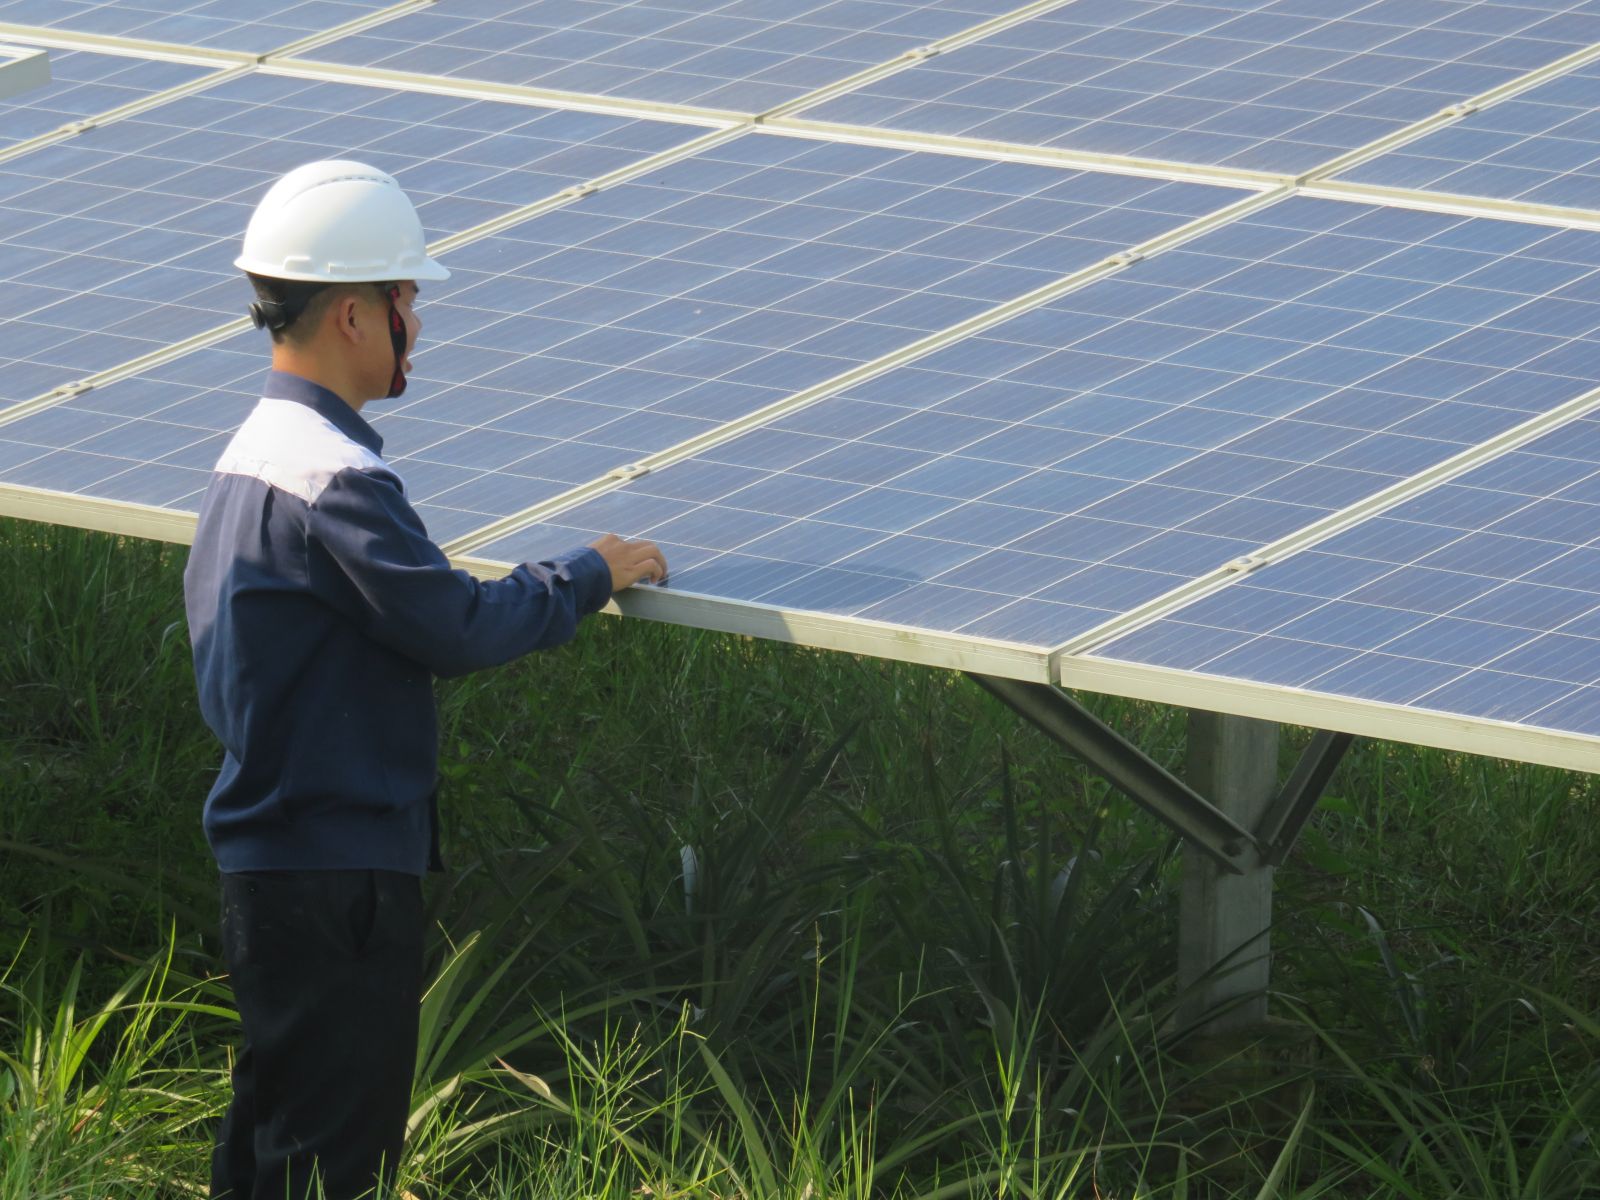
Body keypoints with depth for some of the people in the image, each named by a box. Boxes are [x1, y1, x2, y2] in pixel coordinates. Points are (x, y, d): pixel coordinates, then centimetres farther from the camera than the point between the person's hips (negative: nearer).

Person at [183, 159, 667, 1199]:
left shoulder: (253, 453, 12)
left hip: (267, 863, 10)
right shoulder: (337, 480, -20)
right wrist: (592, 576, -8)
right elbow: (461, 628, -22)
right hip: (340, 870, -10)